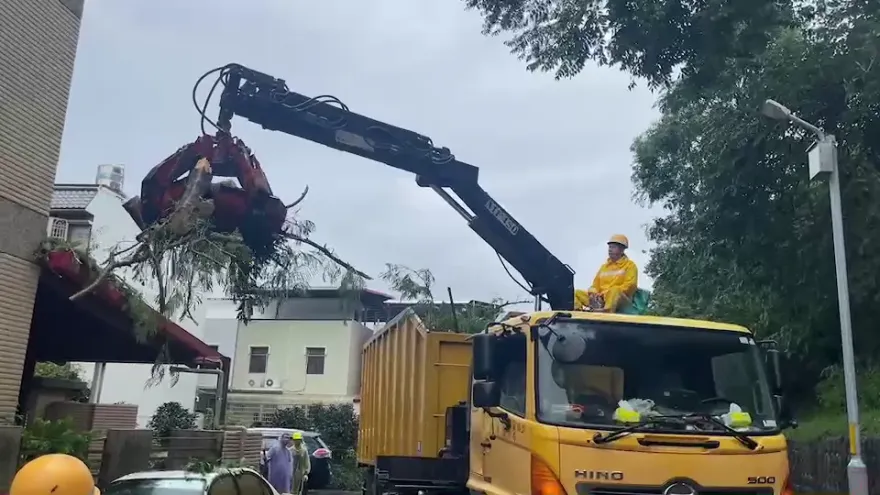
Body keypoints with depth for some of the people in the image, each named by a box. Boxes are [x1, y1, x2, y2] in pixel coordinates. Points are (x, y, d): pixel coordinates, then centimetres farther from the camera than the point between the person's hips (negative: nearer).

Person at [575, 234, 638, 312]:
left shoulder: (630, 265, 8)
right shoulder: (604, 266, 25)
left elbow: (630, 286, -7)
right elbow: (595, 285, 22)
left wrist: (607, 293, -16)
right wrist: (593, 293, -4)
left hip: (620, 298, -6)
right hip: (600, 299, 6)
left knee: (615, 291, -38)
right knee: (577, 293, -10)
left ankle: (607, 311, -66)